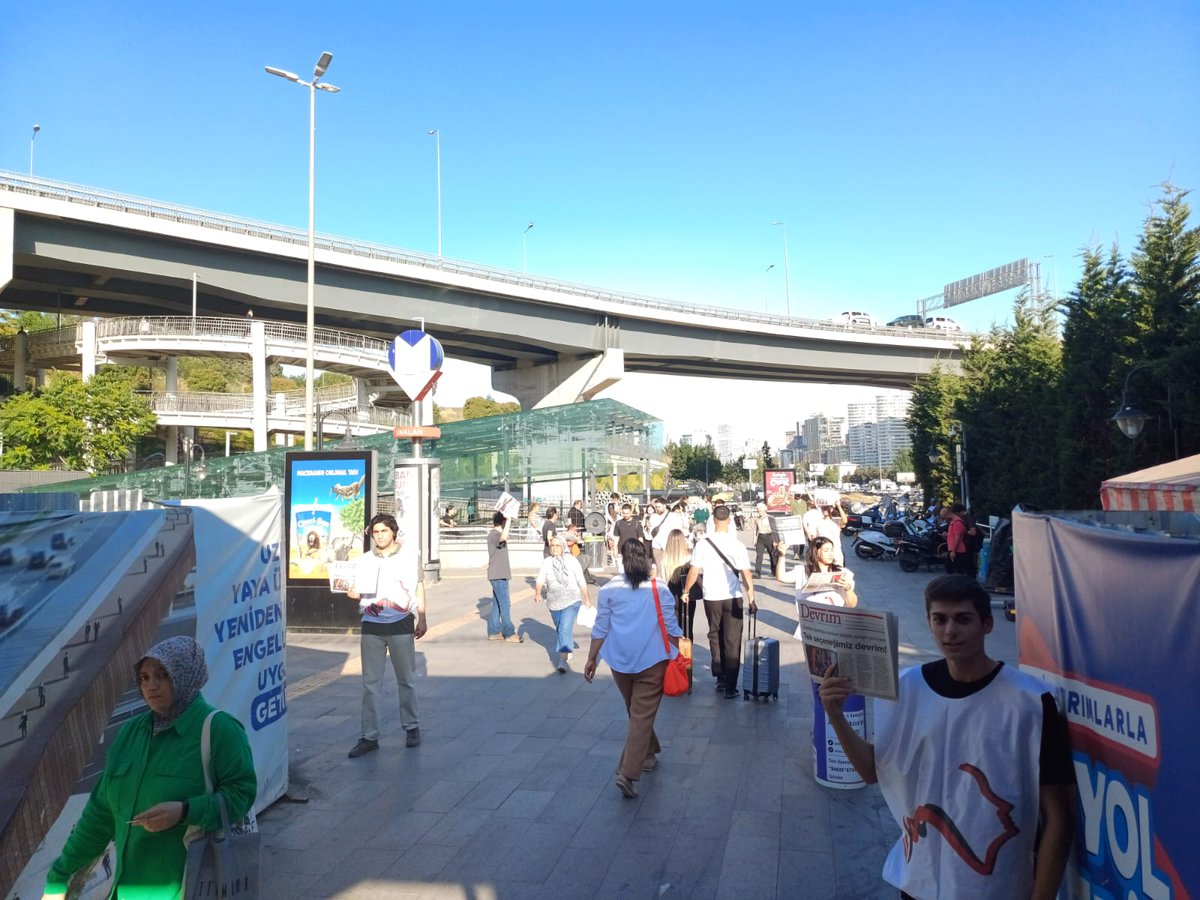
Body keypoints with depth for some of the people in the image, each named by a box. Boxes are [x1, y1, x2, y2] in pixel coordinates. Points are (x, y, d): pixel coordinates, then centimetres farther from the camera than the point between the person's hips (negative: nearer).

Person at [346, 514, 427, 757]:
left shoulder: (410, 556, 2)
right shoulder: (365, 560, 8)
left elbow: (418, 587, 6)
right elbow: (358, 592, 12)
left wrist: (422, 619, 2)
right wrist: (351, 593, -12)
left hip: (401, 624, -2)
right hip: (371, 626, 2)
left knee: (406, 679, 8)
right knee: (370, 683, 3)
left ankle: (411, 727, 24)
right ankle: (369, 736, 8)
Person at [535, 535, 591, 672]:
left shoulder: (571, 561, -6)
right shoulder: (546, 563, -1)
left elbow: (581, 581, 1)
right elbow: (540, 579, -14)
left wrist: (587, 599, 5)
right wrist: (537, 592, -33)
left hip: (571, 601, -4)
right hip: (554, 603, 4)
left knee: (565, 629, -15)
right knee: (561, 630, 19)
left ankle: (563, 660, -15)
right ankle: (568, 651, 42)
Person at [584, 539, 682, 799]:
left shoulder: (609, 589, -1)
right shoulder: (659, 588, -5)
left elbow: (600, 629, 1)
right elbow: (670, 627, -2)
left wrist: (591, 659, 10)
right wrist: (677, 654, 11)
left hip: (620, 661, 3)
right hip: (652, 660, -3)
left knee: (635, 712, 23)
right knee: (643, 716, -1)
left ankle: (648, 756, 39)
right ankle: (628, 773, -11)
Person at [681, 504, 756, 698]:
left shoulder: (702, 544, -8)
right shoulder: (737, 545, -10)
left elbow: (694, 571, -6)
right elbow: (745, 574, -12)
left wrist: (686, 591, 8)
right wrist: (751, 599, -8)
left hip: (711, 597, 1)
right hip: (733, 597, -1)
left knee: (715, 638, 20)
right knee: (732, 642, 5)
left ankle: (720, 678, 25)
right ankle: (730, 687, 4)